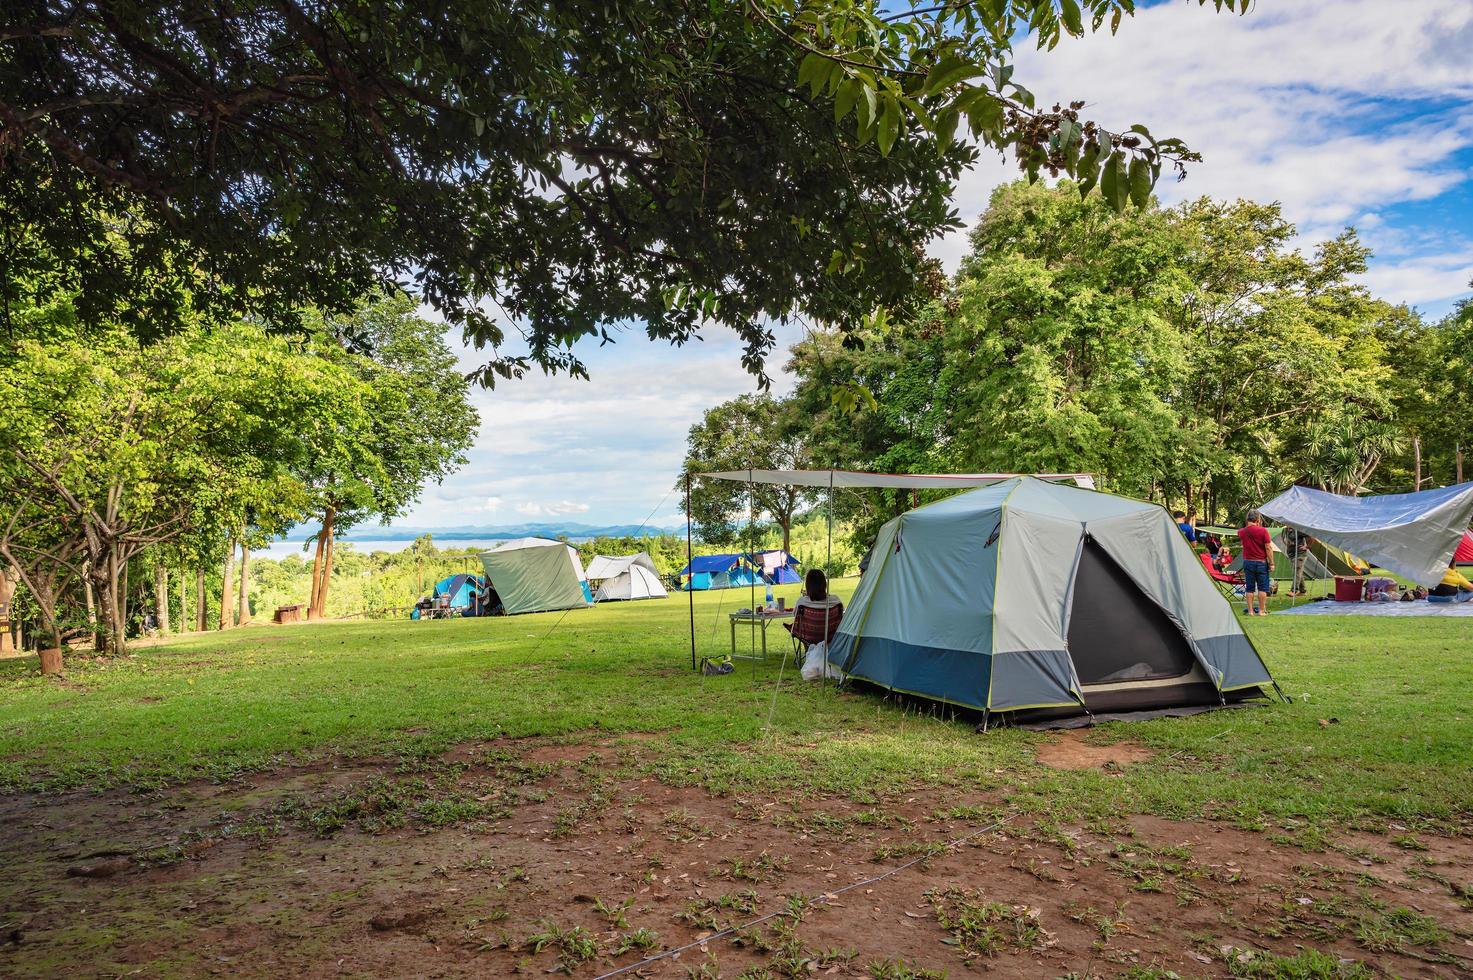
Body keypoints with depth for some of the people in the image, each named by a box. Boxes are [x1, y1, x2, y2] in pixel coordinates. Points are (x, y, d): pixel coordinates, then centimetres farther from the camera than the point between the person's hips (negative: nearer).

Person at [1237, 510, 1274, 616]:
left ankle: (1250, 611, 8)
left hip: (1247, 562, 3)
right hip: (1261, 562, -3)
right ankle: (1261, 610, 6)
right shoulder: (1263, 531, -11)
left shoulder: (1241, 531, 0)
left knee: (1249, 588, 7)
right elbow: (1268, 548, -11)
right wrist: (1271, 563, -5)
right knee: (1262, 587, 5)